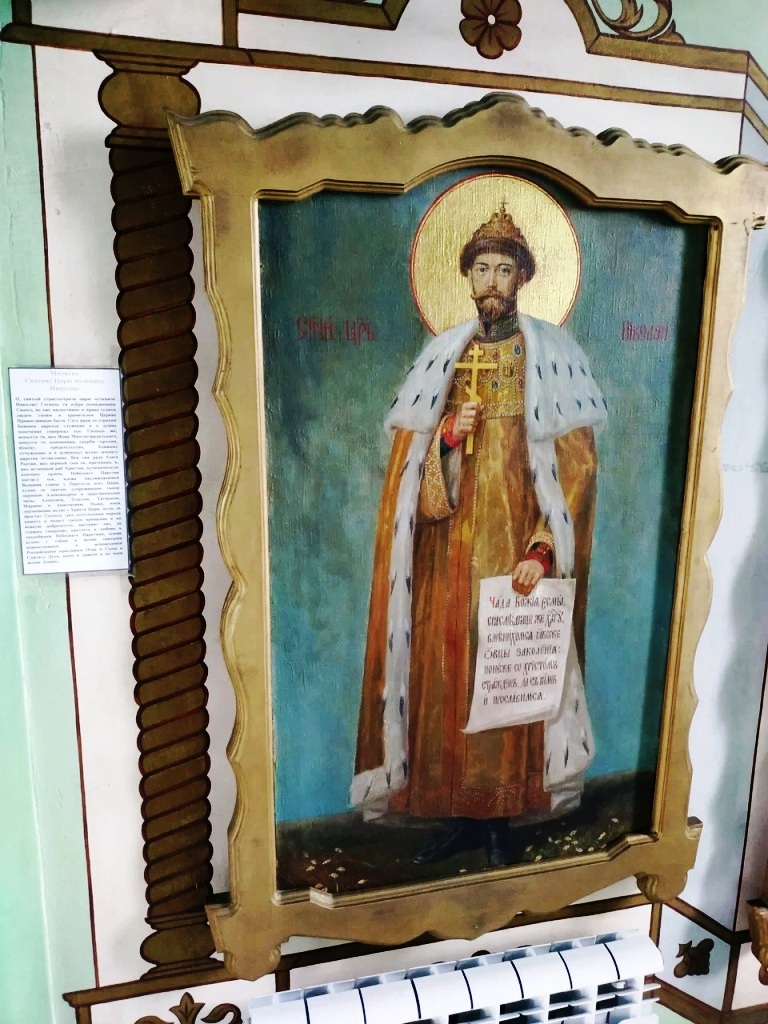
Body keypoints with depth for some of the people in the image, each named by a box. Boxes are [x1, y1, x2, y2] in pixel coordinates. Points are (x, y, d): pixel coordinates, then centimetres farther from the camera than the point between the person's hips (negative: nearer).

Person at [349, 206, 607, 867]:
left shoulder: (553, 354, 1)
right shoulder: (442, 356, 10)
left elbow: (576, 466, -4)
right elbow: (409, 464, 9)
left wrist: (544, 549, -13)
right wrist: (446, 437, -12)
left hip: (519, 551, -2)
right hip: (450, 555, 3)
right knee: (447, 678, 6)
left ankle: (501, 818, 23)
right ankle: (458, 815, 24)